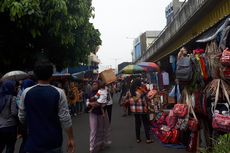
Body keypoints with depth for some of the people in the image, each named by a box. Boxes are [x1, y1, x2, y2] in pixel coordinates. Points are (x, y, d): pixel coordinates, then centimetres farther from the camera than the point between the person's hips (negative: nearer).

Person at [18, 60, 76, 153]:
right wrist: (70, 139, -2)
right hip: (54, 142, 0)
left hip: (33, 142, 1)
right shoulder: (59, 93, -12)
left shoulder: (26, 93, -7)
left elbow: (22, 117, 3)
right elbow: (65, 118, -13)